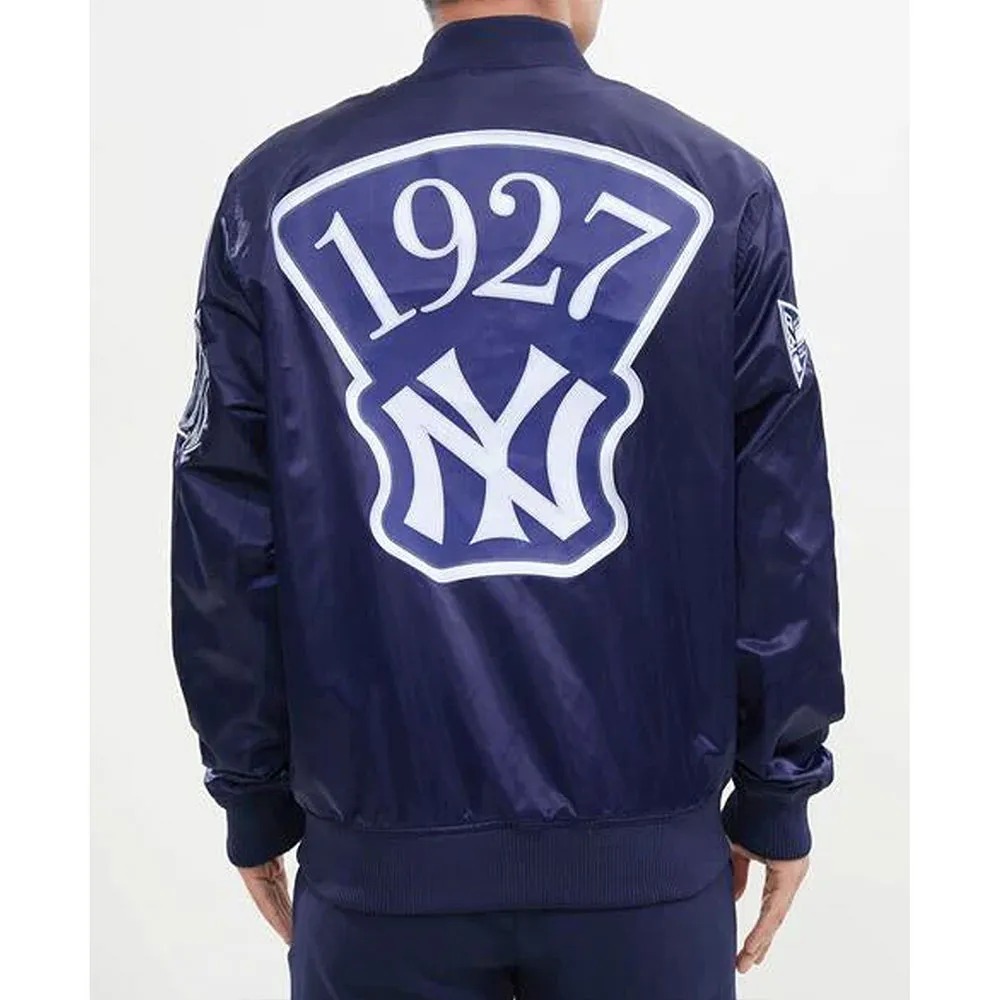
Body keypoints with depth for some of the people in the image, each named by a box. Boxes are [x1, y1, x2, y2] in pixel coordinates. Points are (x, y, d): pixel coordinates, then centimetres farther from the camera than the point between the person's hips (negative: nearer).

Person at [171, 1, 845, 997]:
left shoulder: (278, 191, -3)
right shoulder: (717, 188, -5)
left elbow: (227, 535, -2)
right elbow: (782, 529, -4)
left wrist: (255, 799, 10)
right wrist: (777, 794, 8)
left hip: (378, 846, 1)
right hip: (647, 842, 0)